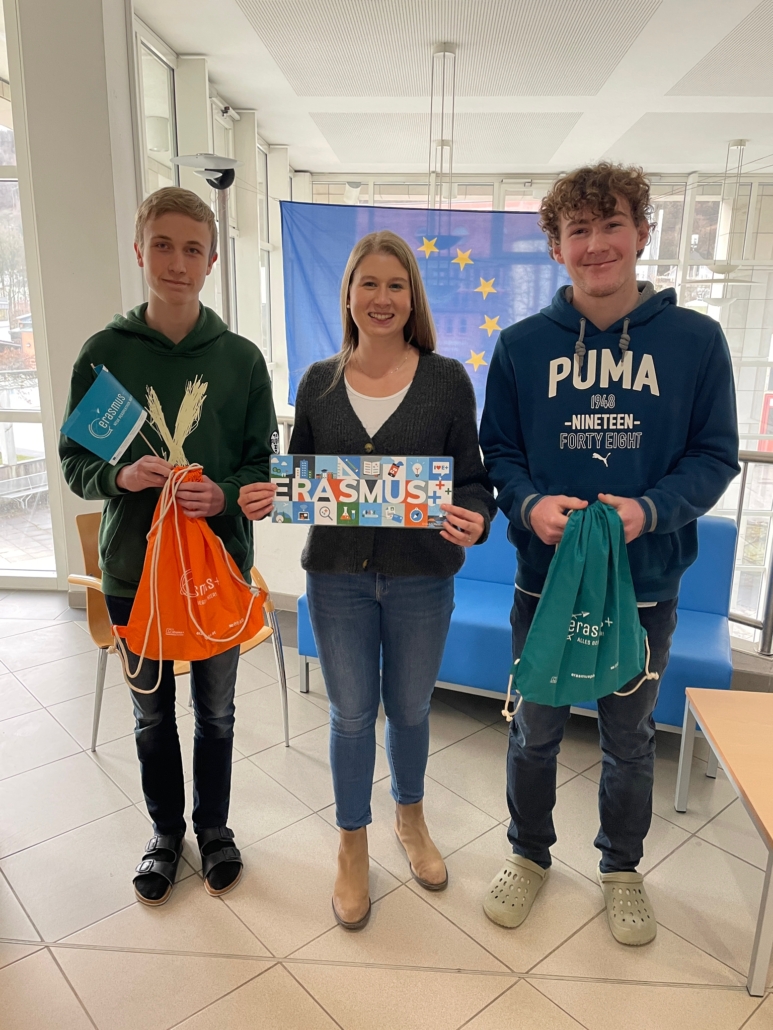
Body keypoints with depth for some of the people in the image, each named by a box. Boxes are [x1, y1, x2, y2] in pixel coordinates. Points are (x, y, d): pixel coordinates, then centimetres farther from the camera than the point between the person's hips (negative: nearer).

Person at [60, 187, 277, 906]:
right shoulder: (104, 352, -3)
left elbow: (265, 463, 0)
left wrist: (225, 495, -20)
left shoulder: (240, 357, -3)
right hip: (133, 568, 1)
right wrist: (119, 476, -21)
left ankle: (214, 827, 40)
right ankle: (166, 832, 41)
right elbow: (74, 461, 0)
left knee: (216, 711, 16)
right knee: (152, 716, 17)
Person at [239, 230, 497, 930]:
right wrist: (264, 498, -13)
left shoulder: (448, 380, -4)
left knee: (410, 707, 18)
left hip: (421, 578, -1)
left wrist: (474, 519, -25)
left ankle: (411, 816, 47)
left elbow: (474, 478, -3)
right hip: (338, 576, 1)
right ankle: (352, 845, 36)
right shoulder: (318, 382, 2)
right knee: (351, 713, 13)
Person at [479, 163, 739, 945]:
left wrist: (651, 509, -20)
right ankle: (529, 854, 43)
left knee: (629, 739, 18)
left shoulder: (695, 339, -4)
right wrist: (530, 503, -18)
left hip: (646, 583, 0)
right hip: (544, 578, 1)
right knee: (535, 731, 17)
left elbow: (715, 455, -2)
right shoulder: (522, 344, -1)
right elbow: (497, 450, 2)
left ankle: (622, 868, 44)